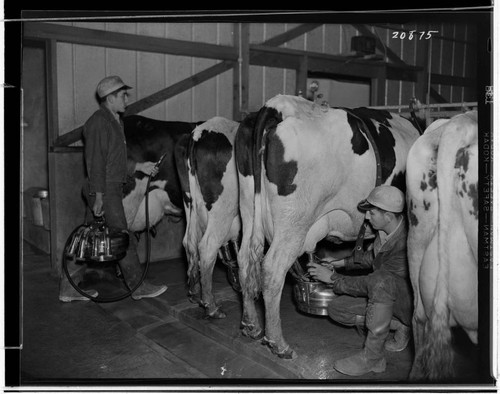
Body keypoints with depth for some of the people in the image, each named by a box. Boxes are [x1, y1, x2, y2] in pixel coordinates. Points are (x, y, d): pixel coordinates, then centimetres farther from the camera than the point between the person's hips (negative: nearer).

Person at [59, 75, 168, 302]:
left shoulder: (114, 121, 18)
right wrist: (99, 195, -21)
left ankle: (69, 288, 20)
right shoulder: (99, 122, -13)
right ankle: (138, 286, 11)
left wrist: (139, 166, 19)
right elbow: (95, 161, -18)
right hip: (105, 190, -10)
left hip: (111, 189, 10)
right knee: (124, 240, -1)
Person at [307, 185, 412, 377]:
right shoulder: (385, 230, -6)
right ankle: (400, 325, 4)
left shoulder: (406, 244, -31)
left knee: (381, 280, -39)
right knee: (336, 309, -3)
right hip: (385, 296, 9)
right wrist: (342, 262, 6)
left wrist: (333, 278, -21)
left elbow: (374, 282, -28)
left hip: (413, 302, -8)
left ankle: (372, 357, -26)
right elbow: (371, 256, 16)